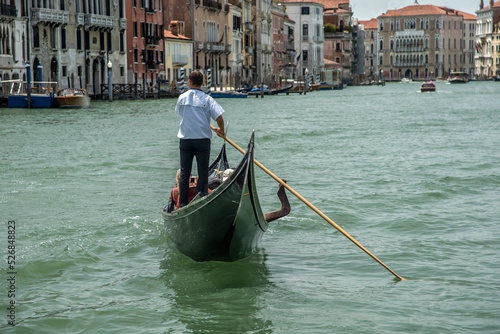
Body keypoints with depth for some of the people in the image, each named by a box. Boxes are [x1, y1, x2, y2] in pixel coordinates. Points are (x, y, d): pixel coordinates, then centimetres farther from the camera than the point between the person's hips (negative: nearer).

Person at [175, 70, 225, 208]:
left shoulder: (182, 97, 1)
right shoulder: (207, 99, -7)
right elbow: (219, 117, -13)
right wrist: (221, 130, 5)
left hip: (185, 139, 2)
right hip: (202, 139, -2)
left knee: (184, 172, 9)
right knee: (203, 172, 4)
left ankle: (183, 203, 8)